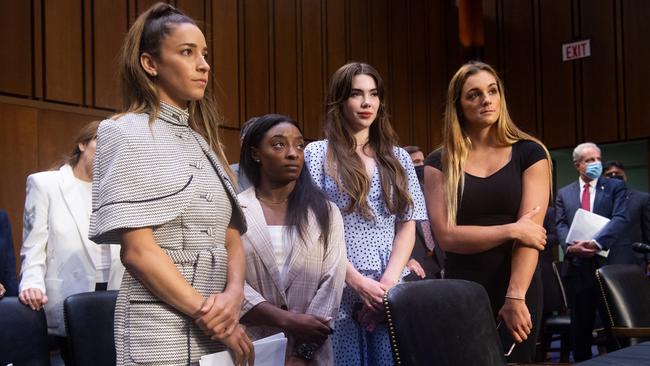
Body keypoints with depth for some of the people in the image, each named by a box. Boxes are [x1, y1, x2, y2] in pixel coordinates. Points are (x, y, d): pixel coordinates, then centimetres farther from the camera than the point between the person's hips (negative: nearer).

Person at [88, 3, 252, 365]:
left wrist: (233, 295, -11)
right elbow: (137, 249, -14)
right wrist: (207, 316, -14)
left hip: (218, 326, 6)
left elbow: (231, 238, 9)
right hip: (162, 330, -6)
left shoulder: (203, 140, 13)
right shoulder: (126, 133, -6)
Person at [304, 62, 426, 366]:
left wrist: (388, 282, -7)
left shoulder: (398, 158, 12)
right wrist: (358, 282, -13)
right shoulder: (317, 154, 2)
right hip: (337, 290, -2)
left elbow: (407, 227, 7)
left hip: (390, 291, 3)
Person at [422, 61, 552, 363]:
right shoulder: (439, 163, 1)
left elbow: (530, 230, -9)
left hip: (519, 288, 0)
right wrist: (511, 230, -14)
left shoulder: (529, 153, 0)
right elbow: (446, 236, -8)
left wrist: (515, 296, -19)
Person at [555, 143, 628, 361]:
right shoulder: (564, 193, 13)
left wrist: (597, 242, -22)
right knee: (580, 323, 9)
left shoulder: (615, 187, 5)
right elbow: (561, 225, 3)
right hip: (577, 265, 2)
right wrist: (570, 247, -17)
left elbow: (621, 219, -9)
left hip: (608, 263, -2)